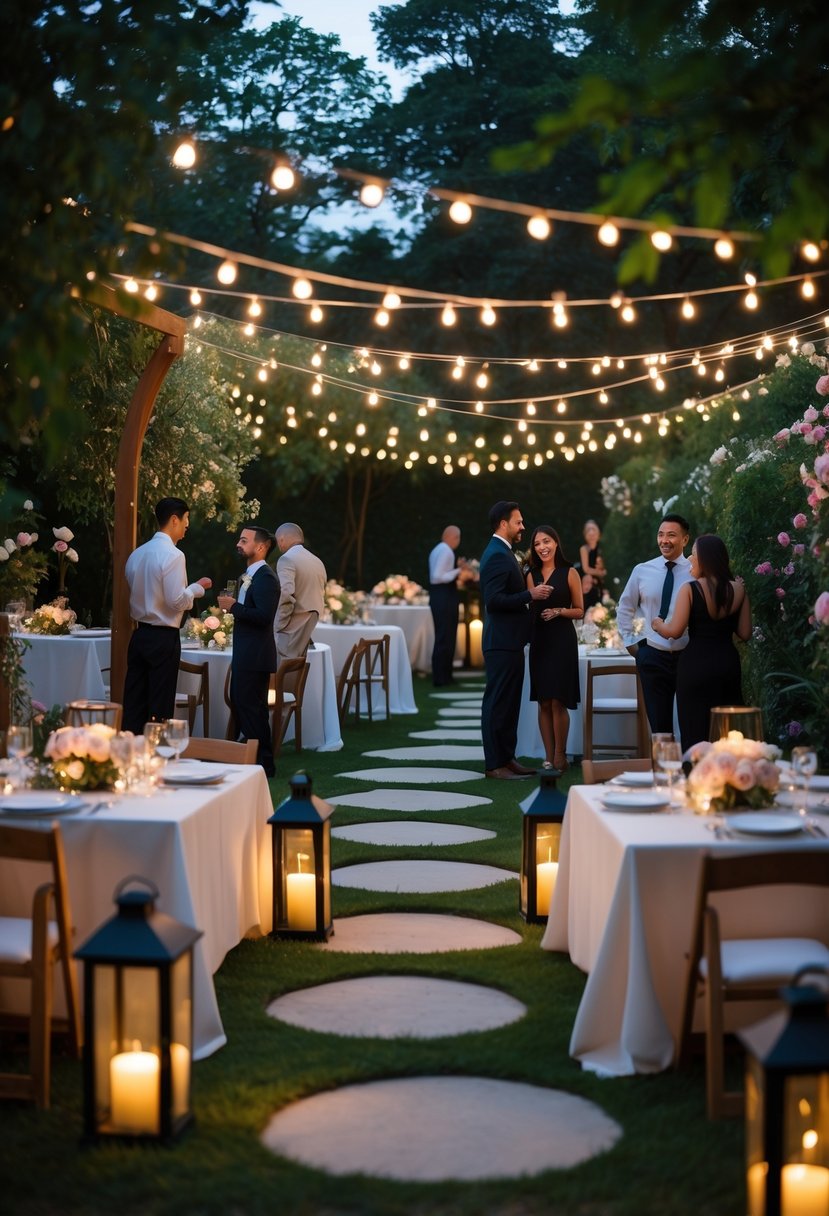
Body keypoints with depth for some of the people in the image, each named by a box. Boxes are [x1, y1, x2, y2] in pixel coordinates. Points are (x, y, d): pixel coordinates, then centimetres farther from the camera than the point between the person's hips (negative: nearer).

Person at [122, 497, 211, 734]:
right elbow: (177, 601, -19)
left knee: (134, 703, 8)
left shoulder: (137, 554, 9)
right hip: (164, 637, -7)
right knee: (160, 708, 0)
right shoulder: (173, 555, -15)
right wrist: (198, 588, -2)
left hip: (139, 634, 7)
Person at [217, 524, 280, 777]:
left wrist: (233, 606, -21)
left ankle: (263, 763, 1)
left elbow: (263, 616, -25)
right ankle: (252, 758, 23)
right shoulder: (250, 575, 15)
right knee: (239, 704, 15)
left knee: (251, 708, -6)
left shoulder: (265, 577, -16)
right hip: (245, 654, 10)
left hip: (255, 656, -10)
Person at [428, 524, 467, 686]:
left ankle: (442, 676, 22)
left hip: (437, 595, 10)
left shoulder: (437, 550, 16)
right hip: (445, 597, -10)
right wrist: (458, 570, -16)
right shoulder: (447, 551, -15)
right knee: (445, 638, -5)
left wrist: (457, 567, 17)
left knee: (443, 637, 16)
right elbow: (439, 576, -21)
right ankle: (441, 678, -3)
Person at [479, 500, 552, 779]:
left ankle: (507, 758, 21)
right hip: (502, 642, -11)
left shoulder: (503, 553, 17)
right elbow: (494, 600, -24)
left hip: (510, 642, 11)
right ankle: (495, 764, -1)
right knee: (498, 702, -5)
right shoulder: (497, 555, -16)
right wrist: (530, 595, -21)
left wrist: (531, 595, 12)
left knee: (509, 702, 14)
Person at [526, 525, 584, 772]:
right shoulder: (532, 575, 12)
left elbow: (579, 611, 1)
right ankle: (548, 757, 8)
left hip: (562, 640, -4)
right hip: (538, 640, 4)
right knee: (543, 702, 3)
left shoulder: (569, 573, 0)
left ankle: (560, 756, 0)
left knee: (558, 701, -7)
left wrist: (559, 611, -13)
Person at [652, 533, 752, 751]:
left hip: (696, 664, -4)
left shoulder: (690, 589, -10)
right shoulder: (738, 589, 1)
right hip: (728, 663, 4)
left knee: (695, 733, 4)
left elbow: (675, 631, -14)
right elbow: (745, 634, 2)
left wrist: (658, 625, 6)